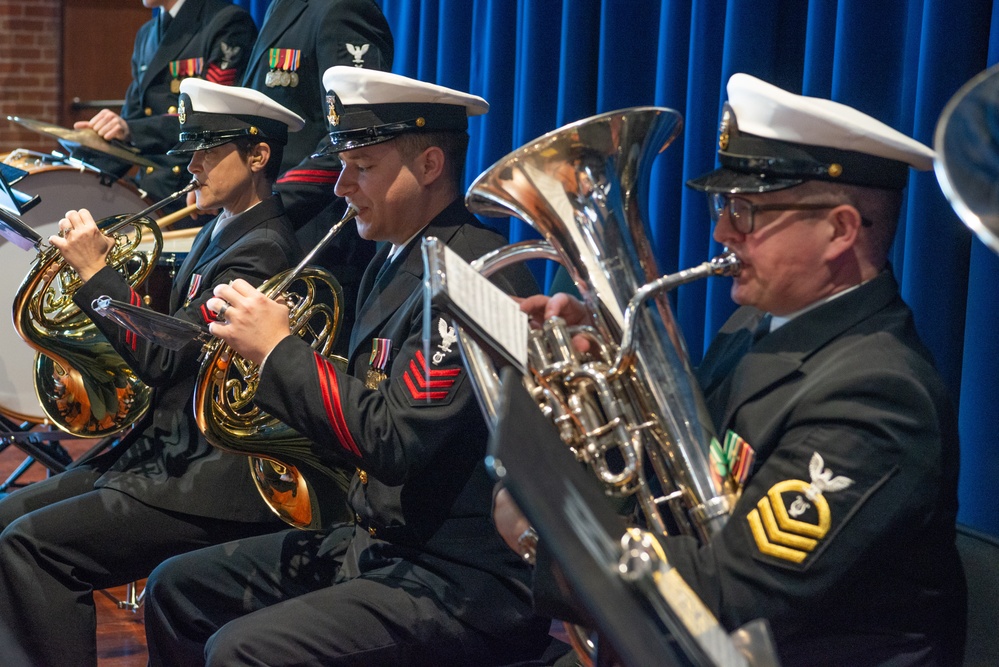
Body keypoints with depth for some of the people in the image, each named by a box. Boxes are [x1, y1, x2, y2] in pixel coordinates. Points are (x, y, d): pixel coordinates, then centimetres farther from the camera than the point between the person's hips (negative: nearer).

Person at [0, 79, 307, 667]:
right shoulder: (220, 233, 15)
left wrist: (94, 269, -15)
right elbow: (170, 341, 17)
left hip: (214, 482, -10)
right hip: (167, 451, 10)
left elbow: (163, 359, -22)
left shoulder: (263, 250, -16)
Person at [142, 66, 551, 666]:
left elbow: (394, 440, -26)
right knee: (176, 589, 13)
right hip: (380, 543, 10)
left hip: (467, 582, -10)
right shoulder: (396, 262, 11)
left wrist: (279, 349, -16)